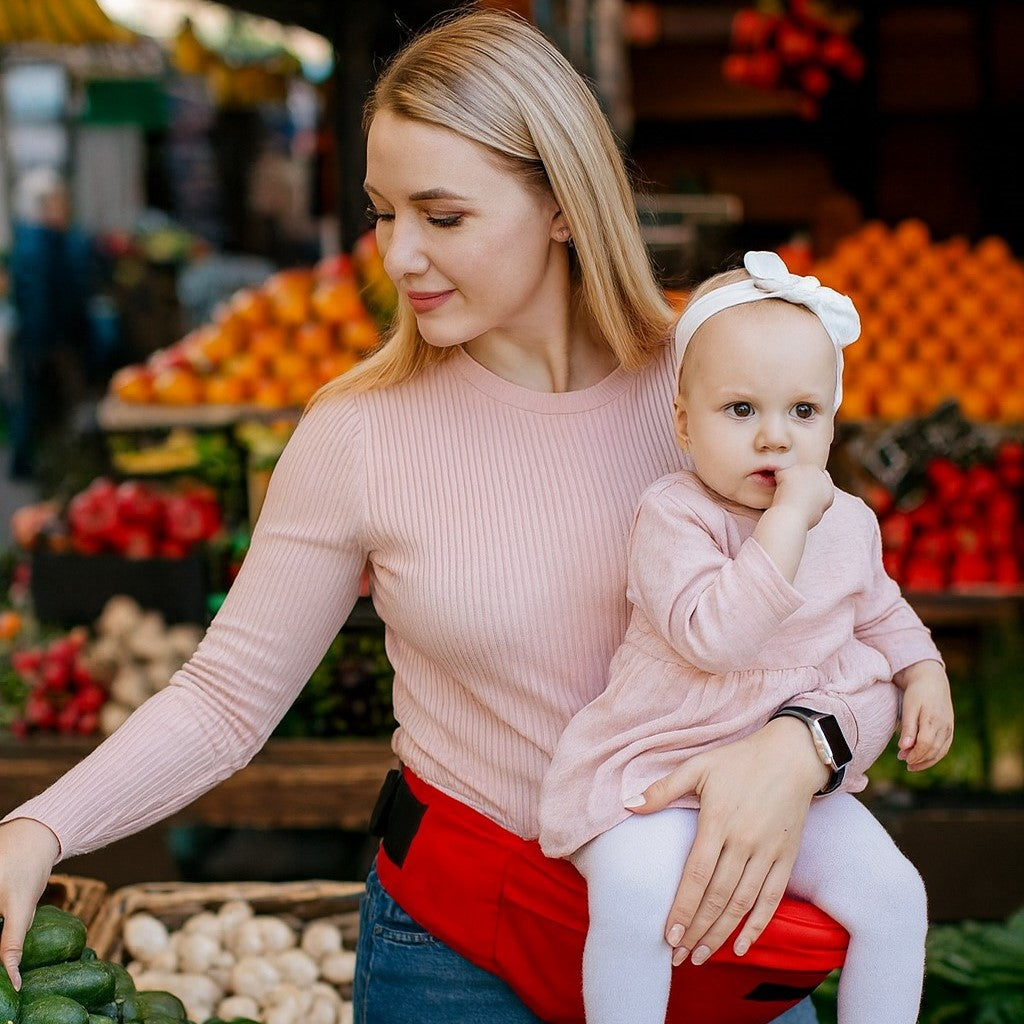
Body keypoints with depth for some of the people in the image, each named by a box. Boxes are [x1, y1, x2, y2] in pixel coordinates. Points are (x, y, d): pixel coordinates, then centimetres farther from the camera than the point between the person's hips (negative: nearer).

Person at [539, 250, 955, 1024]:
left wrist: (924, 676, 5)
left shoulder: (850, 523, 4)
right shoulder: (674, 517, -18)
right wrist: (787, 518, -32)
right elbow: (714, 636, -33)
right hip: (661, 773, -6)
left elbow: (881, 613, 24)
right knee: (635, 895, -31)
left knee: (894, 893, -7)